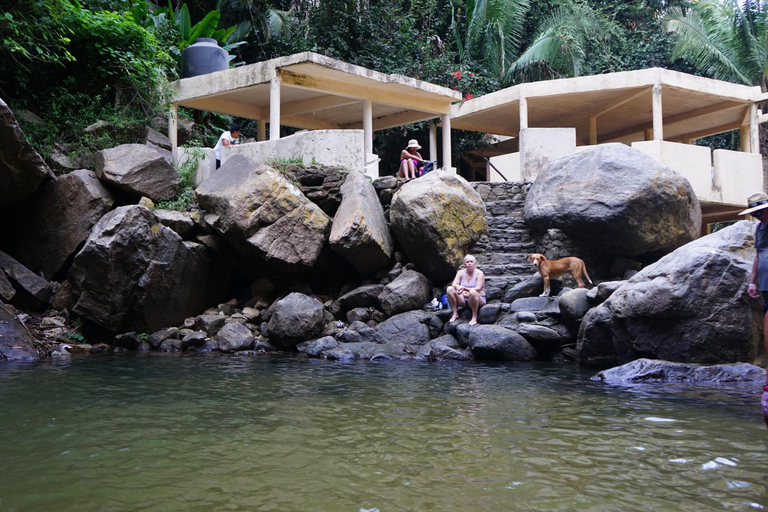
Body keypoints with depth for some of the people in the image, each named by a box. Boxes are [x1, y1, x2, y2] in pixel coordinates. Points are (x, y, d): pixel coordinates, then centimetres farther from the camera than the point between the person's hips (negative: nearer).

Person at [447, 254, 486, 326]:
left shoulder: (479, 273, -7)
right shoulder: (461, 272, 6)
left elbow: (478, 289, -18)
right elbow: (454, 284, -7)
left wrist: (464, 288, -26)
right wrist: (458, 287, -31)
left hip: (478, 300, -4)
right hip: (464, 301, 5)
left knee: (472, 292, -40)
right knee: (449, 289, -17)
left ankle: (474, 317, -27)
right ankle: (455, 314, -13)